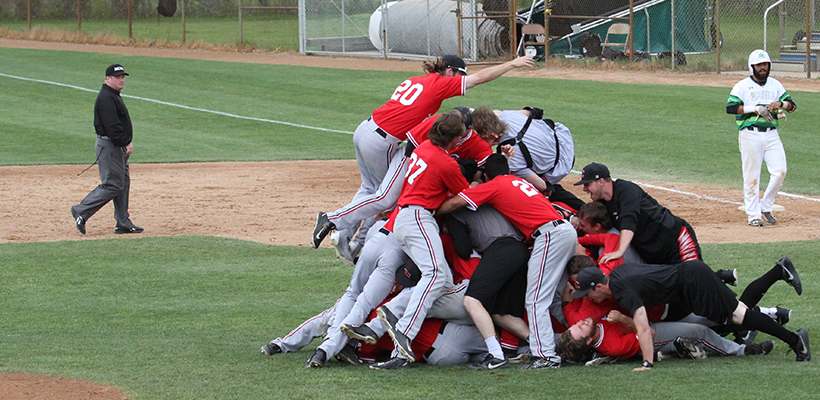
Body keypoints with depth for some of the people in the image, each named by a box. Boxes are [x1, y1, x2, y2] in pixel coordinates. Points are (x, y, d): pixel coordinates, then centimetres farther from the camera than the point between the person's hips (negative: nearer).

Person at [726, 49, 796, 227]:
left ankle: (766, 207, 10)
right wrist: (755, 108, -18)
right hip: (750, 135, -4)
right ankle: (753, 214, 4)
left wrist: (780, 103, -10)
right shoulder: (743, 86, 1)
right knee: (752, 176, -3)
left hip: (771, 135, 4)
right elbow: (730, 107, -11)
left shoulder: (775, 85, 15)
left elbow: (792, 105, 12)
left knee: (780, 171, -7)